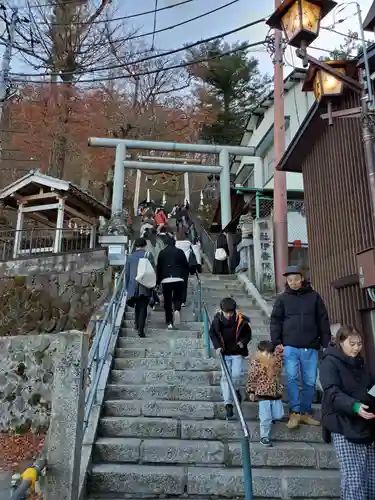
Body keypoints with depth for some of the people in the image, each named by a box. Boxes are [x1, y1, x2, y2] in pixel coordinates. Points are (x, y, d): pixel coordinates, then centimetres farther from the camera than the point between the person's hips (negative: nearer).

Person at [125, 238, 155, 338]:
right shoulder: (148, 255, -2)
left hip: (133, 286, 3)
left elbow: (127, 273, 10)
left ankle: (137, 325, 29)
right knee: (143, 308, 0)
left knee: (137, 306, 21)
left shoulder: (130, 257, 6)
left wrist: (127, 287, 17)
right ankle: (141, 329, -7)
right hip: (145, 286, -3)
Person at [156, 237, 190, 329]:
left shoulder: (162, 253, 9)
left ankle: (169, 323, 5)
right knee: (178, 298, 15)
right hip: (179, 279, 0)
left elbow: (158, 267, 9)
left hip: (166, 279, 0)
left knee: (167, 301, 6)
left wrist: (158, 281, 16)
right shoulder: (180, 252, 8)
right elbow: (186, 266, 7)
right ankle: (177, 310, -16)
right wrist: (184, 276, 18)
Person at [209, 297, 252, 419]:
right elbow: (212, 333, 5)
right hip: (224, 352, 1)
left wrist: (243, 341, -18)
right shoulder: (217, 320, -10)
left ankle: (235, 389, 29)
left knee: (236, 374, -6)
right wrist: (217, 345, -6)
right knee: (225, 376, 0)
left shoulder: (241, 321, -15)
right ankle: (228, 404, 8)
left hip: (238, 352, -1)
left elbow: (248, 334, 1)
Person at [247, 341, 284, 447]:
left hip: (276, 394, 5)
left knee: (279, 415, 13)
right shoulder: (255, 363, -11)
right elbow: (251, 378, -4)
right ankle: (264, 437, 13)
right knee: (266, 418, -3)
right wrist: (251, 391, -3)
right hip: (263, 394, -5)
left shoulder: (276, 361, 0)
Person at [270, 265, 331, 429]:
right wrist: (276, 342, -5)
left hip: (311, 348, 1)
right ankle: (295, 412, -1)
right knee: (292, 378, -10)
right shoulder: (282, 298, 6)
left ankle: (305, 413, 20)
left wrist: (326, 343, 4)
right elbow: (275, 321, 4)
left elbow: (323, 321, 8)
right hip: (290, 347, -1)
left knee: (310, 382, 6)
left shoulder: (314, 296, 7)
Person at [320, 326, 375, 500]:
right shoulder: (330, 362, -8)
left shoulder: (360, 363, 15)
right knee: (353, 480, -10)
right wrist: (354, 406, -34)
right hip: (344, 428, -7)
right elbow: (333, 393, -19)